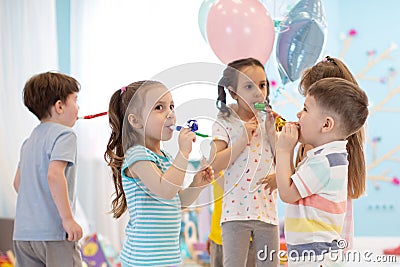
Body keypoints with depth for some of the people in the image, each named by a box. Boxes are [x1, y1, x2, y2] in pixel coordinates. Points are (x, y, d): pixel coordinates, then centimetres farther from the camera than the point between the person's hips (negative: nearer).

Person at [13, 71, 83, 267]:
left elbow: (18, 182, 23)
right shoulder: (65, 135, -8)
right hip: (53, 234, -8)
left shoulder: (29, 141, 17)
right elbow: (54, 175, -23)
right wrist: (67, 218, -21)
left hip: (23, 234, 8)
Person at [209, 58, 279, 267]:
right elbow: (214, 165, -13)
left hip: (267, 209, 4)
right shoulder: (225, 124, -2)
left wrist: (271, 132, -6)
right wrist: (243, 138, -15)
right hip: (236, 210, -4)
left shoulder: (267, 122, 9)